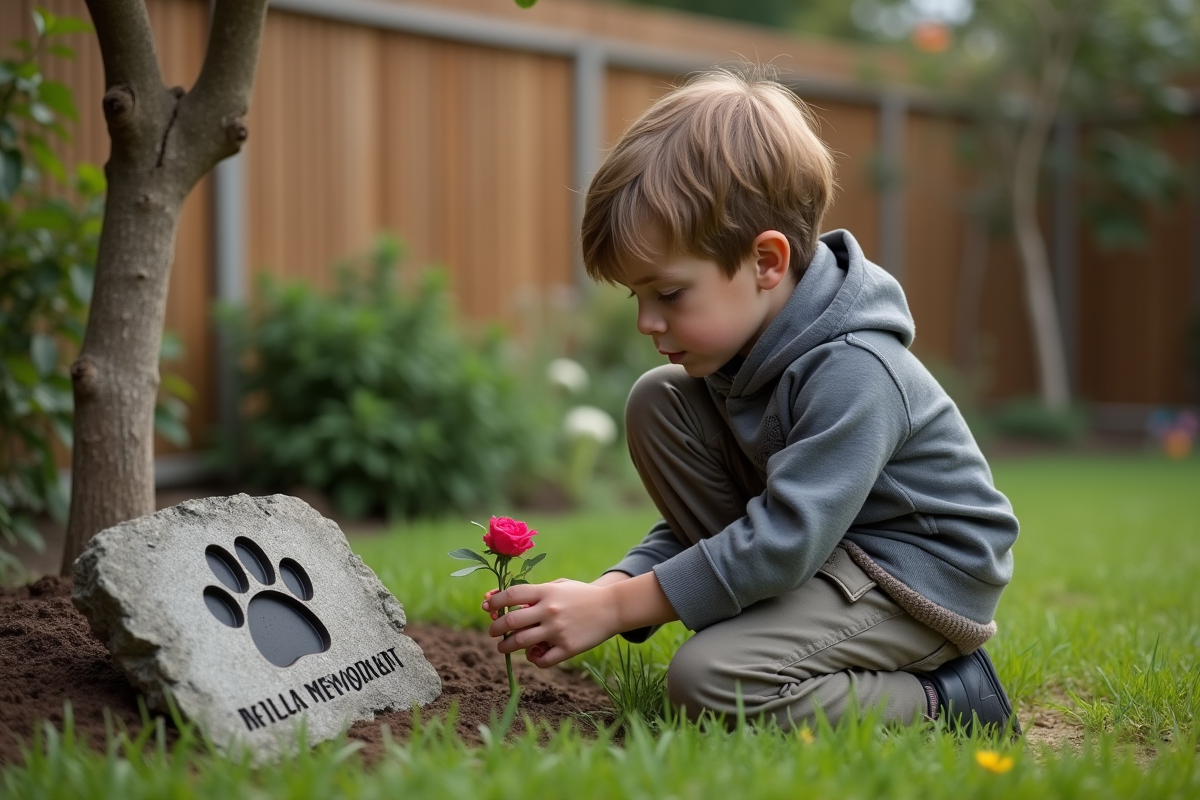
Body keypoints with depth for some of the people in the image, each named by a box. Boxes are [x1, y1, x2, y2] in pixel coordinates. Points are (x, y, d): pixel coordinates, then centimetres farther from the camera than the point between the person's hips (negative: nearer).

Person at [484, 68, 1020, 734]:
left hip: (926, 578, -9)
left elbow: (780, 543, -32)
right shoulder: (742, 349, 0)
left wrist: (612, 609, -28)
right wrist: (613, 586, -14)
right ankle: (757, 618, -1)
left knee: (709, 679, -28)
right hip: (819, 550, 9)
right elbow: (695, 520, 5)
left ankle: (944, 699, -8)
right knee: (659, 402, -3)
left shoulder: (853, 373, -28)